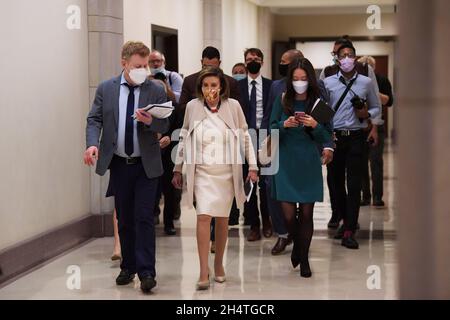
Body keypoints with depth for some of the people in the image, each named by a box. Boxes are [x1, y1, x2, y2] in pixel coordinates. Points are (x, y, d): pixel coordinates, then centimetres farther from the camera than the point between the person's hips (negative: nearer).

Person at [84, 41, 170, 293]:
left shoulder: (156, 91, -2)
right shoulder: (106, 89, 3)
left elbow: (165, 125, -3)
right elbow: (95, 119, 1)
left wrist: (151, 122, -25)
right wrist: (92, 143, -17)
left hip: (146, 165, -2)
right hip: (119, 163, 2)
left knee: (144, 217, -7)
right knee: (124, 218, 12)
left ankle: (146, 272, -4)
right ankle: (128, 267, 23)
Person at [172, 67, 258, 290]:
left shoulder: (233, 106, -3)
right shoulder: (192, 106, -2)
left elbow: (245, 137, 4)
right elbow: (184, 138, 9)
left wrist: (252, 166, 0)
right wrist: (178, 169, 10)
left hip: (226, 171, 1)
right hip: (201, 171, -1)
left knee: (222, 219, 9)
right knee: (203, 217, -12)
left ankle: (219, 264, 28)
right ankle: (203, 272, -12)